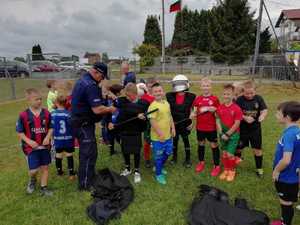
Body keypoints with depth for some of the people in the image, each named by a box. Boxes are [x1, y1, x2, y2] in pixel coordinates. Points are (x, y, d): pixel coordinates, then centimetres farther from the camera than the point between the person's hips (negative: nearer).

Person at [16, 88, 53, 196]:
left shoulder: (46, 113, -4)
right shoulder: (23, 115, -10)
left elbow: (50, 127, 5)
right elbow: (19, 132, -3)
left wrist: (48, 137, -12)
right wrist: (29, 141, -16)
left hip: (44, 146, 3)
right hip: (31, 147, -2)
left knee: (45, 167, 9)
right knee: (34, 170, -1)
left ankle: (43, 188, 26)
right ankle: (32, 180, 35)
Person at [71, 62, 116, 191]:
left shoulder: (81, 80, 10)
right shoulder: (91, 86, -23)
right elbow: (97, 109, -28)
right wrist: (110, 109, -10)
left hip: (78, 121, 11)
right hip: (84, 124, -11)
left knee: (87, 151, 22)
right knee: (88, 153, 0)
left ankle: (90, 176, 38)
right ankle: (85, 184, 13)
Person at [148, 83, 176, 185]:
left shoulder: (166, 103, 6)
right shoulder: (153, 106, -19)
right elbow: (152, 121, -23)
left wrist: (173, 128, 11)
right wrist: (160, 133, -23)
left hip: (168, 135, 8)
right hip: (158, 137, -8)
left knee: (167, 153, 23)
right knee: (158, 156, 8)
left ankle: (159, 167, 46)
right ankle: (158, 174, 29)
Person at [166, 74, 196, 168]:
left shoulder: (191, 96, -7)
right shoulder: (170, 96, -3)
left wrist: (191, 122, -2)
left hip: (185, 123, -2)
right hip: (174, 122, 2)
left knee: (186, 140, 8)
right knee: (174, 140, 15)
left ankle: (188, 159, 24)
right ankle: (174, 157, 34)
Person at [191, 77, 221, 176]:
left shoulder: (215, 99, -6)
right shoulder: (197, 99, 1)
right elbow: (195, 111, 6)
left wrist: (208, 108, -18)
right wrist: (193, 114, -17)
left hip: (211, 127, -3)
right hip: (200, 127, 3)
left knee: (214, 145, 7)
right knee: (201, 144, 17)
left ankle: (216, 166, 21)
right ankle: (201, 162, 37)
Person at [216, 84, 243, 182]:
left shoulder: (236, 108, -15)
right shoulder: (220, 107, -2)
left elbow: (237, 124, -15)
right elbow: (218, 121, 2)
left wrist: (228, 134, -14)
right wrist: (221, 133, -9)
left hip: (233, 134, -4)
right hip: (223, 134, 4)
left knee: (230, 154, -3)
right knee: (224, 153, 12)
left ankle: (232, 171, 22)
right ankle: (226, 170, 32)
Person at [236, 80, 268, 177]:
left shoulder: (259, 98, -5)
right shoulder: (240, 99, -11)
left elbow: (265, 110, -7)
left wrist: (262, 115, -30)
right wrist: (245, 118, -26)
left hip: (255, 129, 1)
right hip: (242, 129, -1)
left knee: (257, 149, 9)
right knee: (238, 147, 15)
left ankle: (259, 168, 27)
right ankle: (237, 159, 45)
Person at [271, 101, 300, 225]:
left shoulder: (289, 134, -29)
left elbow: (286, 160, -33)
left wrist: (276, 171, -15)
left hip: (286, 177, -9)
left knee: (286, 203, 12)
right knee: (287, 202, 25)